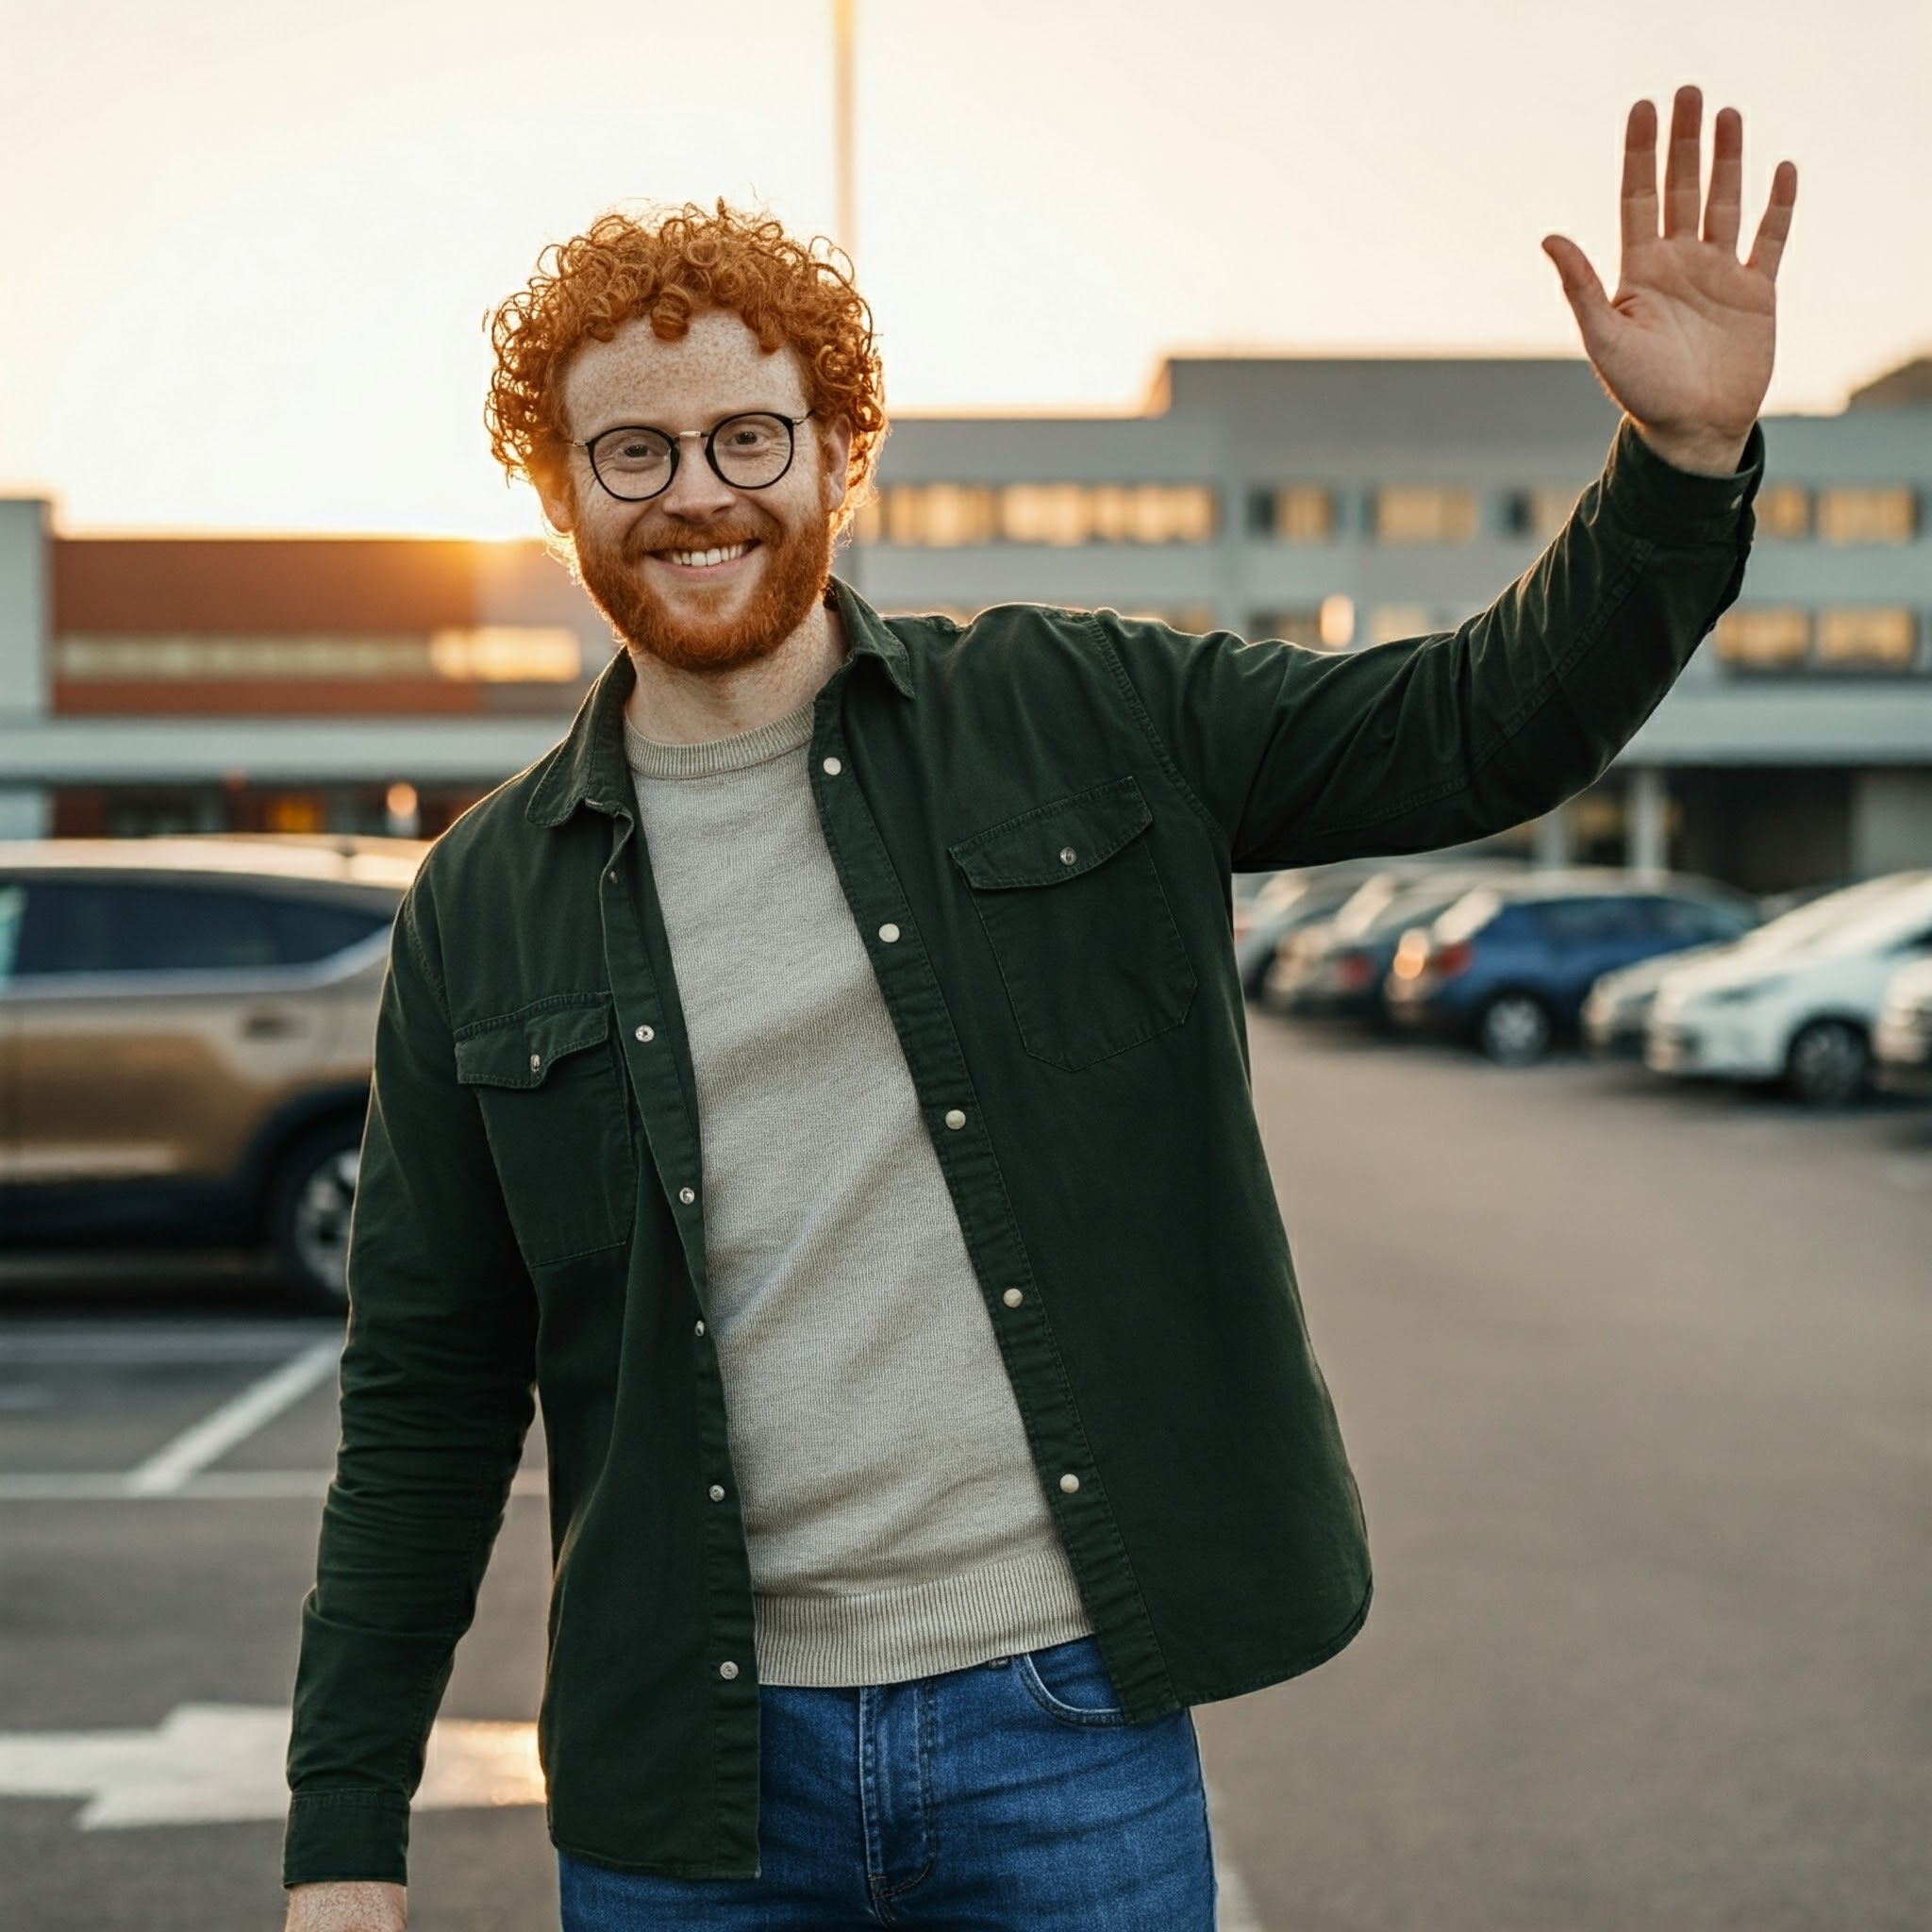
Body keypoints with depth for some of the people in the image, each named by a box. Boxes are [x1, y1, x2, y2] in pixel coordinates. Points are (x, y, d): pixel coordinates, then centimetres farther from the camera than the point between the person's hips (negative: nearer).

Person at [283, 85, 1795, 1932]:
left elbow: (1484, 723, 3)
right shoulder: (481, 910, 2)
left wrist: (1687, 455, -13)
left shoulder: (1084, 719, 1)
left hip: (1073, 1724, 0)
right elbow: (424, 1401, 4)